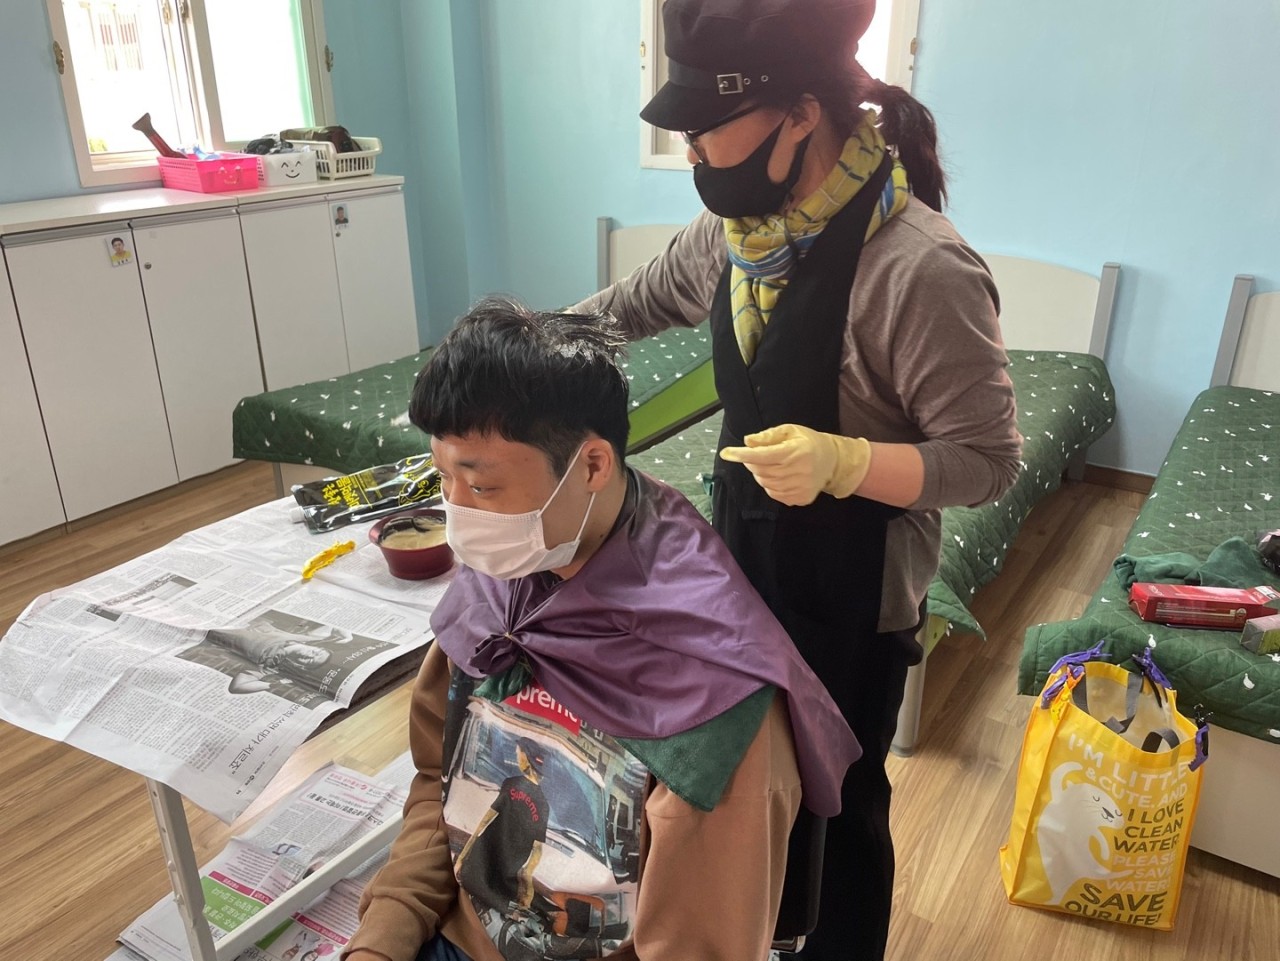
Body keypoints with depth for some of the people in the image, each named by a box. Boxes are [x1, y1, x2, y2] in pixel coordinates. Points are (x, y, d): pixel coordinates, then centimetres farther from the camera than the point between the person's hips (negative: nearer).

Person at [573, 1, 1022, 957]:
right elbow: (645, 296, 15)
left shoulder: (921, 268, -27)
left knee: (839, 804, 17)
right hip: (748, 568, 7)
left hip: (853, 600, -7)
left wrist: (843, 462, -36)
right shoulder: (739, 226, -5)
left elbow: (988, 461, -21)